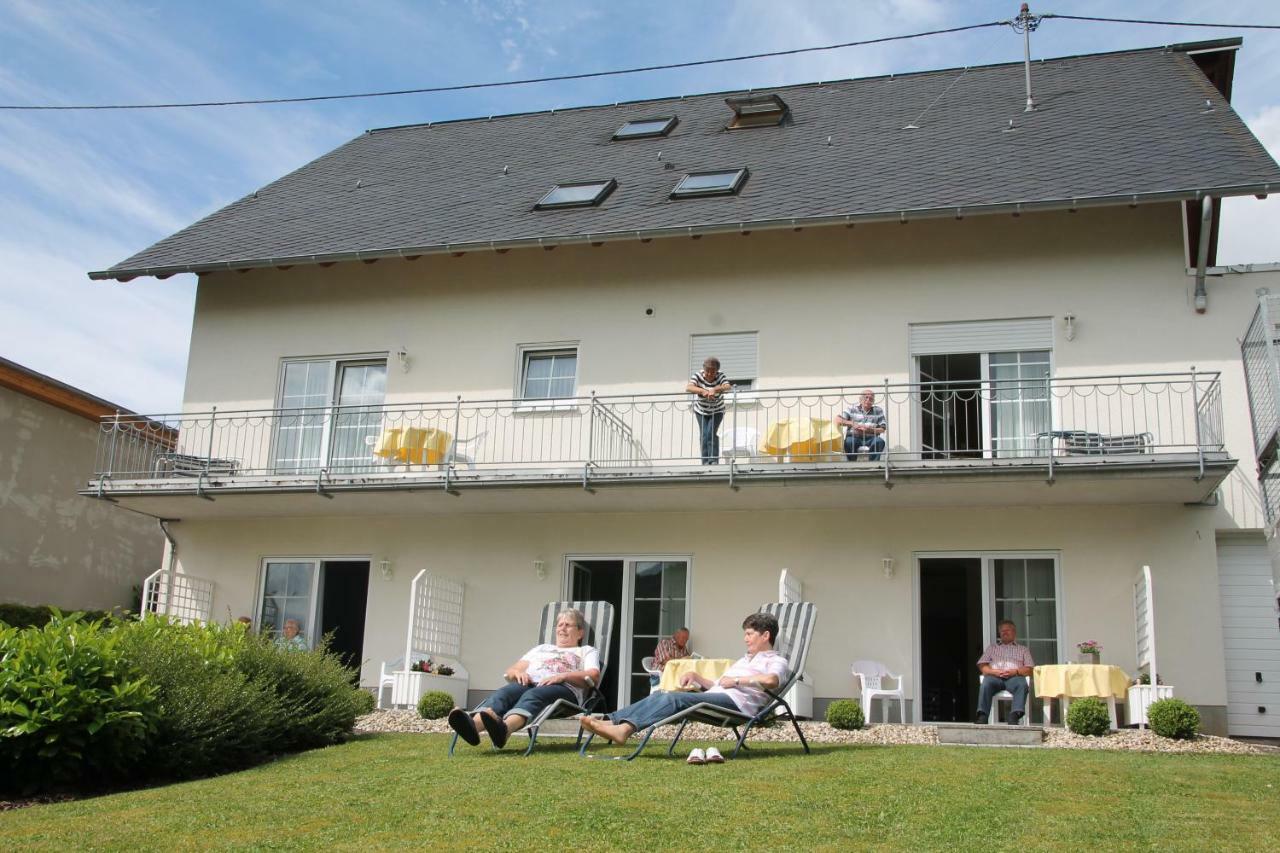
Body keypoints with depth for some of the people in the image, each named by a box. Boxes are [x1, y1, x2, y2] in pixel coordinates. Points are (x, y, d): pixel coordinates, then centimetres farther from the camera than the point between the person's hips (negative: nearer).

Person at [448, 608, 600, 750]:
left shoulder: (586, 651, 30)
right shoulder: (541, 648, 41)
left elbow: (593, 676, 8)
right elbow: (509, 672, 31)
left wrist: (562, 676, -10)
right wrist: (518, 672, 4)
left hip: (562, 687, -3)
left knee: (533, 695, -39)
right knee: (504, 692, -33)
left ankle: (504, 728, -72)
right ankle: (474, 725, -65)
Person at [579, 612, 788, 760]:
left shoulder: (776, 661, 10)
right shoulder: (743, 660, 37)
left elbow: (771, 680, -16)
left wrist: (736, 680, -10)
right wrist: (696, 676, 18)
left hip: (736, 702, -8)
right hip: (713, 697, 8)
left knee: (674, 699, -29)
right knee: (659, 696, -15)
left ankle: (625, 729, -46)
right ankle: (608, 721, -31)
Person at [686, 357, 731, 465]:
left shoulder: (721, 376, -20)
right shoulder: (698, 376, -20)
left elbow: (727, 387, -40)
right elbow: (688, 387, -37)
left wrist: (715, 389, -59)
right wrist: (702, 391, -54)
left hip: (717, 411, -1)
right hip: (701, 411, 1)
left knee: (712, 433, -17)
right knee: (704, 435, -7)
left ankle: (714, 460, -12)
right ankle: (705, 461, -1)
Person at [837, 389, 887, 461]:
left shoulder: (878, 411, 8)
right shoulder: (852, 409, 6)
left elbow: (882, 429, 0)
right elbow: (837, 420, -3)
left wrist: (869, 430, -19)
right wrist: (852, 424, -17)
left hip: (871, 438, 1)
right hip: (854, 437, -1)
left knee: (879, 441, -31)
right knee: (848, 442, -34)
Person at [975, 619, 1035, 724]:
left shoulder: (1023, 649, 29)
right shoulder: (992, 647, 31)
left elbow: (1030, 669, 14)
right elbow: (982, 666, 18)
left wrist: (1015, 671, -6)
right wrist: (993, 671, -4)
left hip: (1014, 677, 0)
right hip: (995, 676, 0)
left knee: (1022, 684, -37)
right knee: (986, 684, -36)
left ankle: (1014, 716, -49)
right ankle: (982, 716, -44)